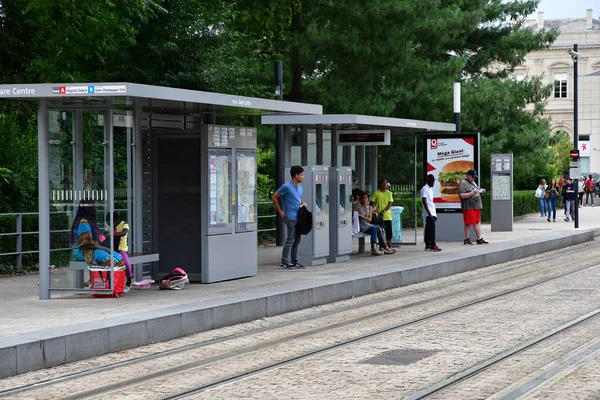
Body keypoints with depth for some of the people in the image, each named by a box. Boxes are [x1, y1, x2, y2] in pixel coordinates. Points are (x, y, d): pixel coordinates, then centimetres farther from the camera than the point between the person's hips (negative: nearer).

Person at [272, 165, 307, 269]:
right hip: (291, 218, -8)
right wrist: (280, 212, -6)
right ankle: (284, 262, -4)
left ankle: (295, 261, 17)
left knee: (297, 240, 11)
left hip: (299, 218, 8)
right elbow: (274, 198, -6)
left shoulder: (300, 188, 15)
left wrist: (303, 203, 8)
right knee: (290, 240, -9)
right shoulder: (287, 186, -9)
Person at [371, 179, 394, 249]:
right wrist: (374, 209, -15)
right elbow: (372, 202, 1)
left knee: (389, 232, 0)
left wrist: (384, 211, -14)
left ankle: (389, 246, 6)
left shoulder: (389, 193, 7)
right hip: (379, 216, -2)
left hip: (387, 216, 2)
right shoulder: (376, 193, 2)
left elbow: (390, 203, -2)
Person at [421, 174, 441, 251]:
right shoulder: (425, 189, -10)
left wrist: (434, 214, 20)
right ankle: (433, 245, -12)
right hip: (429, 214, -9)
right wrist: (429, 214, -22)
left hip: (432, 213, 9)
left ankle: (428, 245, 9)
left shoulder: (430, 189, 18)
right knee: (432, 230, -11)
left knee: (428, 230, 8)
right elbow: (424, 202, -17)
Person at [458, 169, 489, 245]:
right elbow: (462, 195, -19)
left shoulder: (473, 182, 19)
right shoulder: (463, 184, -11)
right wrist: (472, 193, -25)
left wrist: (480, 191, 10)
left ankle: (479, 239, 11)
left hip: (476, 207, 9)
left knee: (477, 222, 9)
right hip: (469, 207, -9)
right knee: (468, 223, -3)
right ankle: (467, 239, 7)